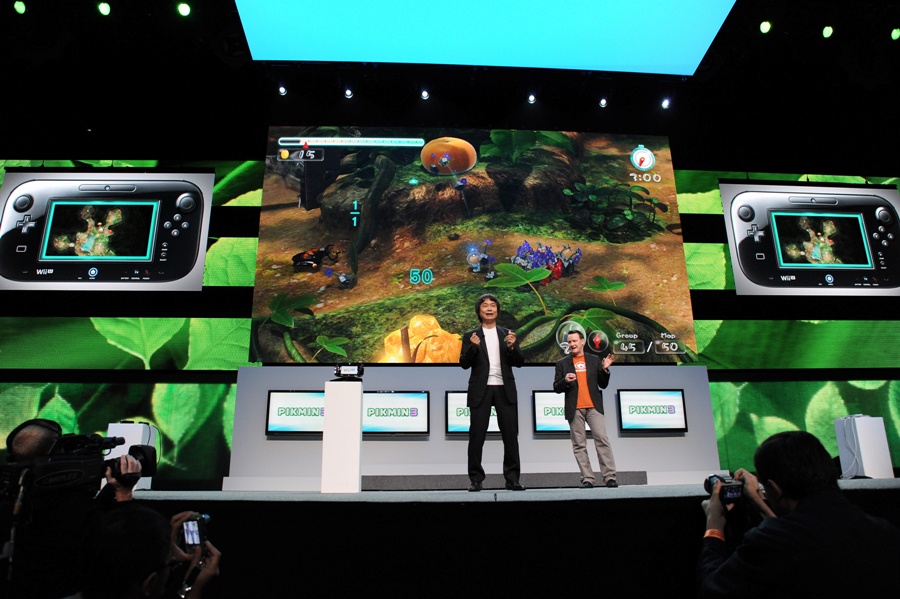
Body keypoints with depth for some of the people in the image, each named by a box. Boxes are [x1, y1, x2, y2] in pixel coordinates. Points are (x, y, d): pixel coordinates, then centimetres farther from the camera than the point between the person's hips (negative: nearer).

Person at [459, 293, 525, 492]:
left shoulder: (507, 334, 12)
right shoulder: (471, 336, 7)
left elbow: (519, 362, 7)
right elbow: (464, 363, -2)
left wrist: (512, 347, -12)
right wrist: (473, 347, -19)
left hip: (505, 390, 2)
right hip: (481, 391, -1)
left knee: (511, 435, 1)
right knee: (476, 436, 0)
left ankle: (512, 478, 9)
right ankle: (476, 479, 9)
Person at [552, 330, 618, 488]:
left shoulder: (595, 360, 12)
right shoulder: (562, 364, 9)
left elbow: (603, 385, 11)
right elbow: (556, 388, 6)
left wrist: (605, 369, -5)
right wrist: (565, 381, -13)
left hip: (594, 407, 0)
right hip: (574, 409, 0)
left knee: (602, 439, -8)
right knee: (579, 445, 0)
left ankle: (609, 477, -4)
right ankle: (587, 479, 4)